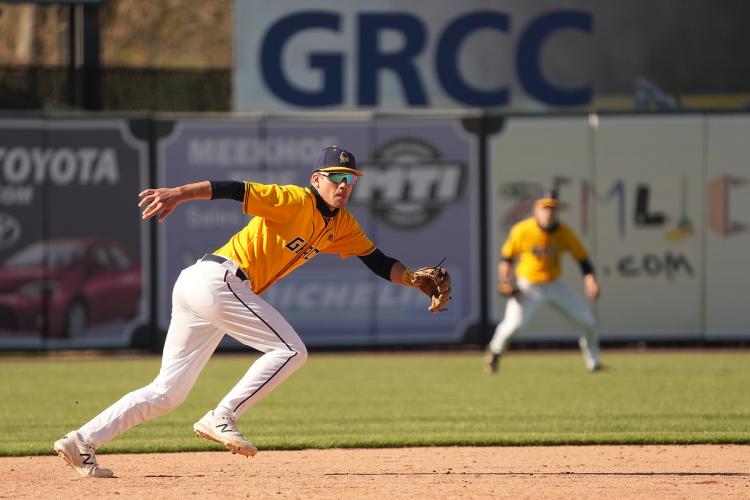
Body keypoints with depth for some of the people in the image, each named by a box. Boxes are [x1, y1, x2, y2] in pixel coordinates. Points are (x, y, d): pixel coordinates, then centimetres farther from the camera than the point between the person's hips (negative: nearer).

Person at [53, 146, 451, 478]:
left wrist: (416, 279, -2)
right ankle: (221, 419, -13)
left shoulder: (342, 225, 14)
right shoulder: (295, 201, -12)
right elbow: (233, 189, -22)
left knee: (167, 392, 7)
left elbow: (379, 262, 15)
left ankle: (81, 443, 4)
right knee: (290, 350, -11)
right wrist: (179, 194, -35)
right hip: (218, 279, -9)